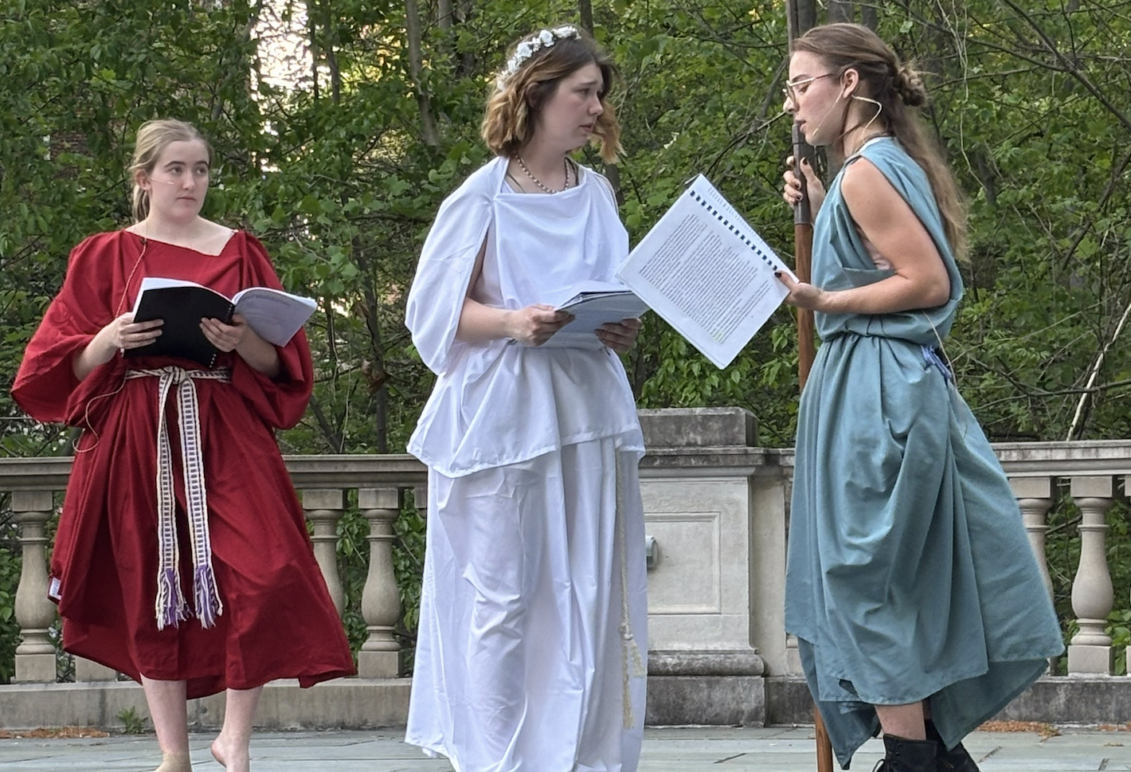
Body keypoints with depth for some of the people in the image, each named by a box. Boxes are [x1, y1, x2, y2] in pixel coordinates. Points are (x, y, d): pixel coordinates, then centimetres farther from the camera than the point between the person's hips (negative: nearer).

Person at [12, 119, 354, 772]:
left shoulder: (238, 252, 10)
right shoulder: (105, 258, 10)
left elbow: (279, 363, 7)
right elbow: (68, 365, 6)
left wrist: (244, 343, -14)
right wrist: (110, 341, -13)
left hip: (225, 434, 0)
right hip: (135, 441, 1)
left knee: (263, 576, -16)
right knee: (150, 591, 2)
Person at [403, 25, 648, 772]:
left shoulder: (597, 194, 12)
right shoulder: (485, 197, -3)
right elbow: (441, 309, -4)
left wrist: (625, 328, -1)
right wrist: (511, 323, -20)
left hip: (588, 402, 5)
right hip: (505, 416, -5)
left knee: (591, 591, 2)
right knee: (503, 592, -4)